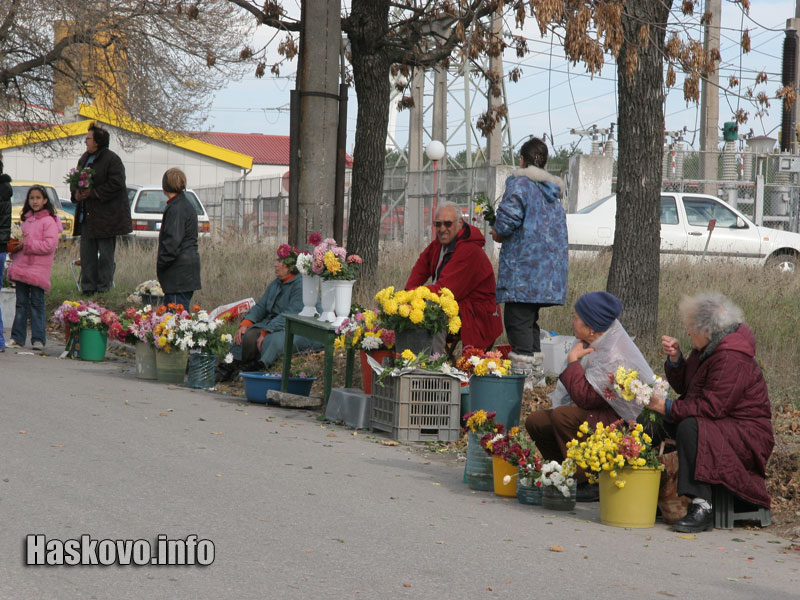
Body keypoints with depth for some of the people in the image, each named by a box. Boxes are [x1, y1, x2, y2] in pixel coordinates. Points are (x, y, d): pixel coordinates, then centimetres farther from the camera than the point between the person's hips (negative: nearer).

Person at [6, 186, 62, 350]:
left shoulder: (49, 221, -7)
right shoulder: (27, 219, 16)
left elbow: (50, 245, -16)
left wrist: (27, 244, -16)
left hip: (38, 269, -7)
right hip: (21, 267, 7)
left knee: (37, 304, -4)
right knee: (21, 303, 8)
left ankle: (38, 339, -1)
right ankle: (17, 338, 11)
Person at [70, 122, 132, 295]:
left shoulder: (112, 160, -10)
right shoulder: (84, 159, 15)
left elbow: (116, 184, -17)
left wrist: (94, 193, -18)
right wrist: (76, 193, -1)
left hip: (106, 215, -8)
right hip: (87, 216, 8)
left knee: (106, 254, -3)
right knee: (87, 253, 8)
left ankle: (104, 288, 1)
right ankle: (88, 288, 13)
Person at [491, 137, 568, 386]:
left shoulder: (519, 184, -7)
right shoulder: (554, 192, 19)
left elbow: (508, 217, -19)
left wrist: (498, 233, 3)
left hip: (524, 266, -9)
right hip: (551, 268, 9)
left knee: (517, 320, -7)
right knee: (529, 320, 17)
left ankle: (523, 376, -12)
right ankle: (535, 373, 19)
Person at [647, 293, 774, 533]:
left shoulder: (732, 358, -22)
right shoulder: (707, 349, 9)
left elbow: (713, 407, -27)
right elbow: (684, 387, 16)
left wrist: (669, 408, -23)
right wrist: (675, 359, -1)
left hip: (747, 437, -11)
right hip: (721, 427, 11)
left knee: (690, 428, -35)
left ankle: (702, 507, -37)